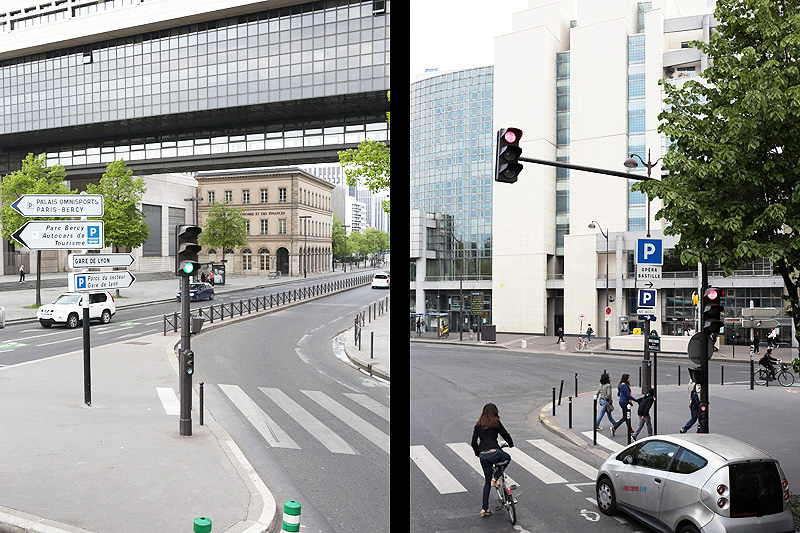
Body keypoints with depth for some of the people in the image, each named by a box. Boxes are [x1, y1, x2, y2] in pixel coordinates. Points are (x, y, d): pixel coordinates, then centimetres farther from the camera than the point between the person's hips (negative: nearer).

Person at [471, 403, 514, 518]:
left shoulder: (478, 425, 13)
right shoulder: (495, 423, 0)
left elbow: (474, 442, 12)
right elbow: (505, 434, 4)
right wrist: (511, 444, 24)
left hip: (483, 456, 5)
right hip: (494, 453, -5)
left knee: (487, 481, 17)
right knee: (507, 458, 29)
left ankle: (484, 509, 16)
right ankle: (496, 478, 12)